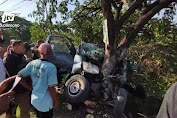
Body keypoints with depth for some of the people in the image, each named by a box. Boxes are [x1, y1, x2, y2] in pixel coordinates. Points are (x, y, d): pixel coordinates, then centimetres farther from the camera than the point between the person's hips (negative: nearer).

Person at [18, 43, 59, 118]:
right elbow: (51, 88, -23)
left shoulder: (32, 63, -7)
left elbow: (19, 75, -1)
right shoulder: (51, 67, -23)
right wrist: (56, 101, -8)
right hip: (45, 103, -5)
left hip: (34, 100, 5)